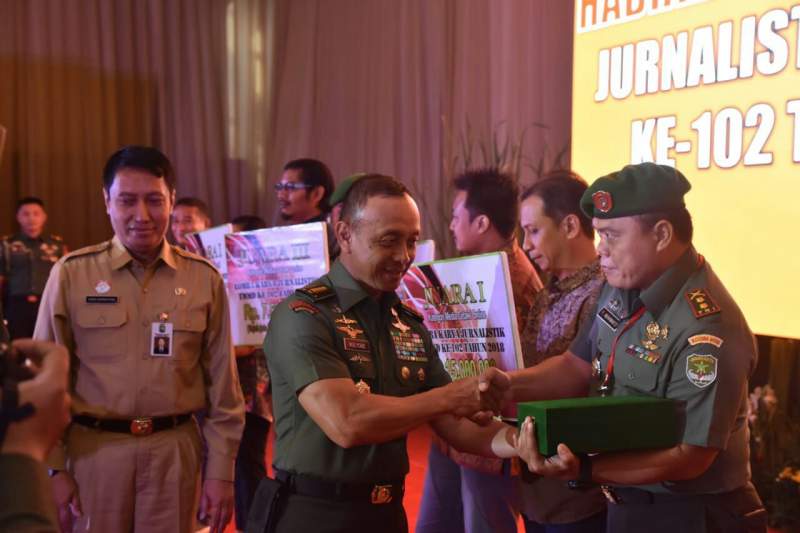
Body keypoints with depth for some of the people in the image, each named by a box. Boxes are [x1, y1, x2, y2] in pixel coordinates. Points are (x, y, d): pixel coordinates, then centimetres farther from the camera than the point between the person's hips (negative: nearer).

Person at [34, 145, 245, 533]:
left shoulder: (204, 278, 0)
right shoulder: (72, 274, -3)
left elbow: (221, 385, 3)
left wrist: (221, 471, 2)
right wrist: (53, 468, -1)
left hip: (175, 451, 1)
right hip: (93, 450, -1)